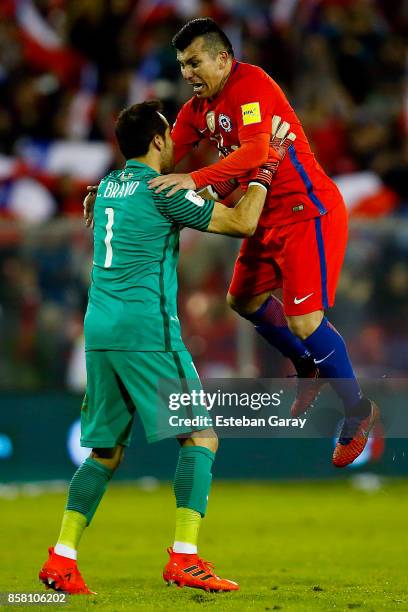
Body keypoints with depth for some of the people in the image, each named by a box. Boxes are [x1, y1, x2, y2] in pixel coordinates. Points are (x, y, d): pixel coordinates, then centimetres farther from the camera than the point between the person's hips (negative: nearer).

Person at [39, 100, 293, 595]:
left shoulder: (108, 186, 15)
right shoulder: (160, 190, -7)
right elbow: (243, 222, -7)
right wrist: (266, 168, 6)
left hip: (99, 332, 8)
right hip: (146, 332, -8)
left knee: (106, 450, 13)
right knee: (200, 436, -3)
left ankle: (62, 559, 4)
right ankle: (184, 557, -13)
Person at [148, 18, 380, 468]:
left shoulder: (251, 85, -20)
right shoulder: (199, 108, 8)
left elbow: (256, 151, -34)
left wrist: (195, 180, -43)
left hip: (308, 213, -10)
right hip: (269, 218, 10)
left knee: (304, 320, -14)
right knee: (243, 300, 19)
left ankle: (358, 412, 5)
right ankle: (309, 368, 39)